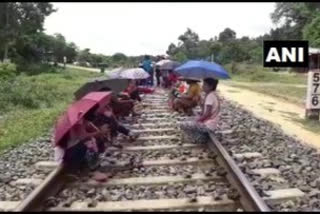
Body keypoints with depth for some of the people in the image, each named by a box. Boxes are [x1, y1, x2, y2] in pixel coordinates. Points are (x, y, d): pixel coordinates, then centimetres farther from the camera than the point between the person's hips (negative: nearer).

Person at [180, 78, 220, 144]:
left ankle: (201, 139, -4)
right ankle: (203, 136, 13)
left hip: (208, 125, -10)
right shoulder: (212, 95, 10)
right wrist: (199, 118, 5)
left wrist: (198, 120, -10)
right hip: (209, 123, 10)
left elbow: (207, 114, -23)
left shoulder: (210, 96, -21)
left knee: (183, 125, -12)